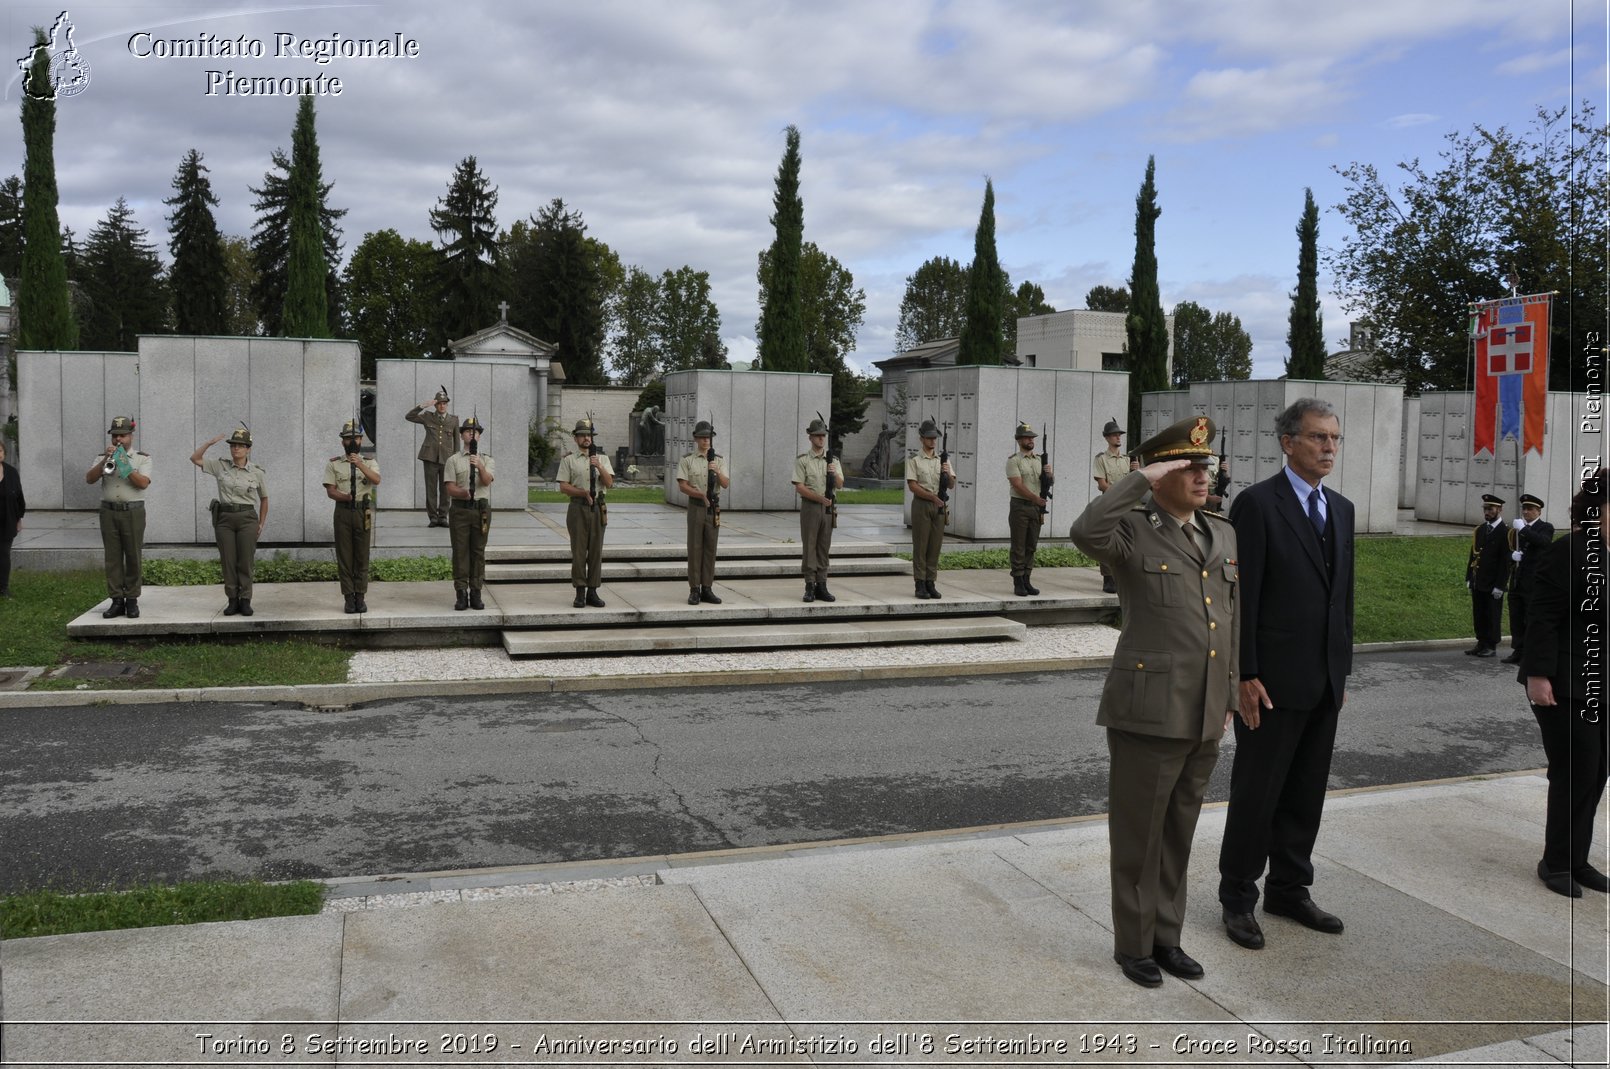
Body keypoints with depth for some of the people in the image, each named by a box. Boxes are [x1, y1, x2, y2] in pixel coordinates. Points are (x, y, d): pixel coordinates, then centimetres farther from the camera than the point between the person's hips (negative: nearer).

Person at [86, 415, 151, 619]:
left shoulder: (142, 458, 5)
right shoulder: (103, 457, 13)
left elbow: (143, 483, -10)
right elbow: (89, 479, -1)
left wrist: (125, 465, -17)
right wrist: (105, 461, -13)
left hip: (133, 512, -2)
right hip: (109, 511, 2)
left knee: (133, 557, -1)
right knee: (112, 558, 1)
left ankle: (132, 600, 5)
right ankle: (116, 601, 4)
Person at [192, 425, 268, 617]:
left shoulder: (258, 473, 1)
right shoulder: (220, 466, 5)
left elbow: (264, 499, 11)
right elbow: (195, 458, 7)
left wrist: (261, 524, 8)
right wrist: (210, 442, -4)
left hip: (247, 519, -2)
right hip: (224, 518, 2)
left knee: (245, 561, -1)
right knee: (228, 561, 3)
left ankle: (245, 601, 7)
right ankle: (233, 600, 11)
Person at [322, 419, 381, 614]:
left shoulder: (370, 462, 7)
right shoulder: (334, 464, 7)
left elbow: (376, 480, -14)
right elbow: (330, 490, 0)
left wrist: (360, 464, -28)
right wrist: (345, 497, -19)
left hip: (363, 512, 0)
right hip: (343, 512, 0)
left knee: (362, 556, 3)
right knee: (344, 556, 1)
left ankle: (360, 596, 9)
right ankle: (349, 598, 6)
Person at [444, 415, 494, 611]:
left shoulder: (487, 459, 10)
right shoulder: (453, 460, 7)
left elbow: (487, 481, -9)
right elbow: (450, 488, -2)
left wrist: (480, 467, -28)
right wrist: (463, 493, -22)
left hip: (481, 509, 1)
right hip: (461, 509, -1)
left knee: (478, 551, 4)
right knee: (460, 551, -1)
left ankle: (476, 593, 10)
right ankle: (461, 594, 3)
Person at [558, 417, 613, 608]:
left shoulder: (602, 458, 11)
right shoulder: (569, 460, 4)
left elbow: (609, 483, -1)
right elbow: (563, 487, -2)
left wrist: (599, 467, -16)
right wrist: (584, 493, -13)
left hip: (598, 508, 2)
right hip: (578, 508, -2)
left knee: (596, 551, 3)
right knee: (578, 551, -2)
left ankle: (593, 592, 8)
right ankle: (580, 593, 2)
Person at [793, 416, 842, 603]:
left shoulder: (833, 460, 11)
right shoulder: (802, 460, -2)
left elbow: (840, 485, 5)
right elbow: (799, 487, -8)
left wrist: (834, 474, -16)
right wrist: (819, 498, -18)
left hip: (829, 508, 4)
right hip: (810, 506, -4)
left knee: (824, 548, 6)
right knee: (809, 547, -2)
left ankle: (821, 586, 11)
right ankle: (810, 586, 1)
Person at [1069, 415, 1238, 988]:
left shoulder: (1223, 534, 11)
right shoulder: (1132, 531, -8)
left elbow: (1230, 623, 17)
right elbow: (1085, 533, -34)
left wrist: (1227, 699, 17)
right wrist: (1142, 479, -25)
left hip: (1203, 717, 6)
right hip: (1147, 711, -6)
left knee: (1178, 833, 17)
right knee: (1138, 834, 7)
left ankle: (1166, 935, 32)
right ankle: (1133, 943, 23)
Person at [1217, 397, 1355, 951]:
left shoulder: (1341, 508, 12)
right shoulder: (1257, 503, -10)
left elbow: (1343, 594, 16)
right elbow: (1242, 597, -14)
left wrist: (1343, 668, 13)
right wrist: (1246, 675, -17)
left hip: (1325, 682, 7)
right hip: (1273, 679, -7)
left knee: (1307, 793, 14)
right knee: (1256, 794, 4)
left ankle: (1289, 889, 29)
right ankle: (1237, 898, 18)